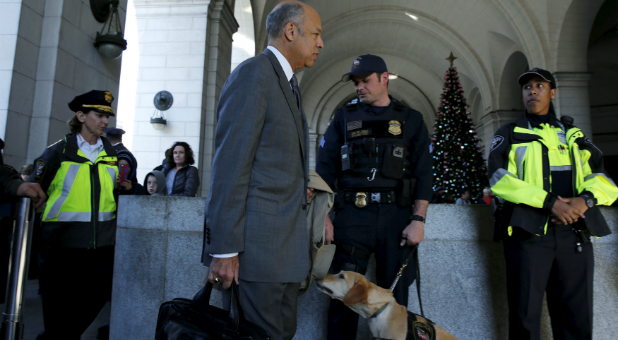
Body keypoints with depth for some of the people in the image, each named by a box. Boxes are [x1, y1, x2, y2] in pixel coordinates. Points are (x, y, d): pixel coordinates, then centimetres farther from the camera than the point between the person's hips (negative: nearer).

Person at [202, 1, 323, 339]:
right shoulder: (254, 73, -10)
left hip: (287, 243, 10)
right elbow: (230, 164, -18)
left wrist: (300, 186, 7)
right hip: (258, 243, -9)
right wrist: (225, 248, -19)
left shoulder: (288, 83, 20)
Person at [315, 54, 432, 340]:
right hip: (352, 216, 0)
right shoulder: (344, 118, 11)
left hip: (397, 217, 0)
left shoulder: (410, 119, 10)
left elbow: (424, 174, 6)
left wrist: (418, 219, -4)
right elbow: (324, 170, 7)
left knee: (395, 296, 8)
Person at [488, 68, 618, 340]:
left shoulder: (574, 135, 20)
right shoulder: (509, 134, 9)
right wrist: (550, 202, -16)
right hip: (528, 232, -3)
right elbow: (500, 179, -6)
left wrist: (587, 198, -12)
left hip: (574, 233, 3)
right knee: (525, 317, 1)